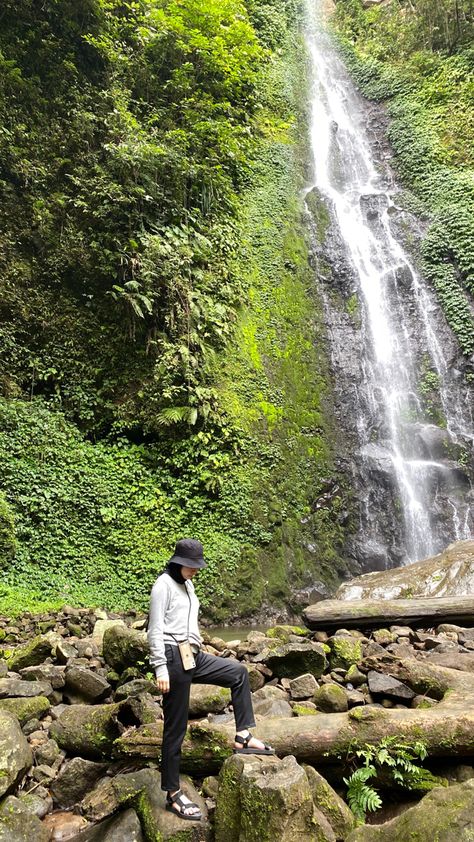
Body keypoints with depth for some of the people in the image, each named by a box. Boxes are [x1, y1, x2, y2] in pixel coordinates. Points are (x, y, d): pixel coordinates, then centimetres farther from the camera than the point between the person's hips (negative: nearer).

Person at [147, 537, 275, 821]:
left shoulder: (187, 585, 14)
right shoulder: (164, 585, -13)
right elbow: (155, 630, -16)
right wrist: (161, 669, -18)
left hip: (193, 656, 9)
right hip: (174, 658, -9)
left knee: (239, 672, 10)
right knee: (176, 727, 2)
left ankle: (243, 737, 12)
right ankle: (173, 793, 17)